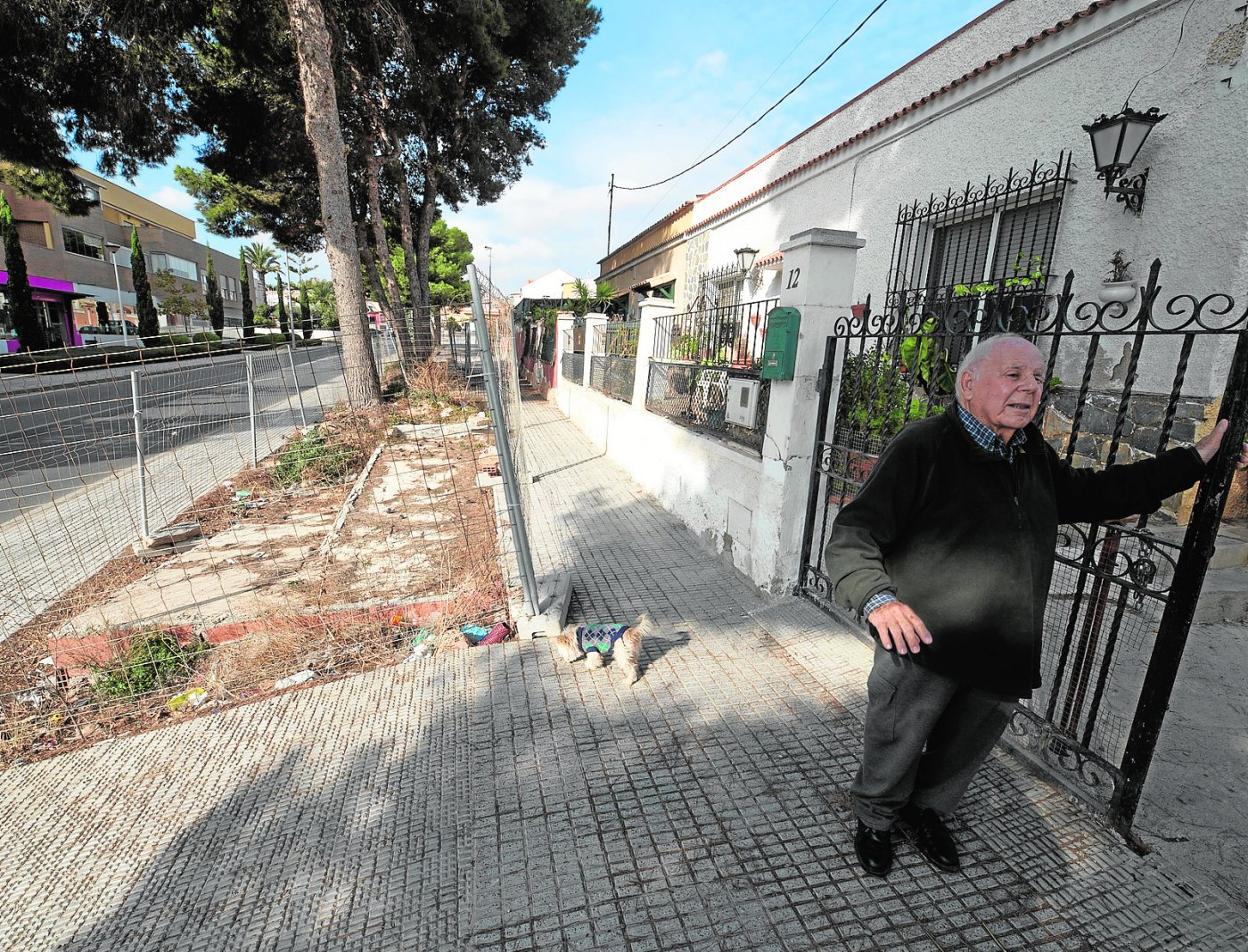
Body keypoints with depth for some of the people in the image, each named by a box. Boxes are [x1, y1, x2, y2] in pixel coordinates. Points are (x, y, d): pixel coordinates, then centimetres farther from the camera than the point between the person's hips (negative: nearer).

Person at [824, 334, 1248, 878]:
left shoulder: (1034, 456, 6)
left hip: (1003, 658, 7)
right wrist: (876, 597, -41)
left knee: (964, 752, 26)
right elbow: (853, 534, -25)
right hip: (921, 647, -7)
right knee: (894, 753, 14)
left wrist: (1196, 459, 26)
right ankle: (875, 820, 44)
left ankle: (926, 812, 53)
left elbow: (1093, 494, 26)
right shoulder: (923, 447, -19)